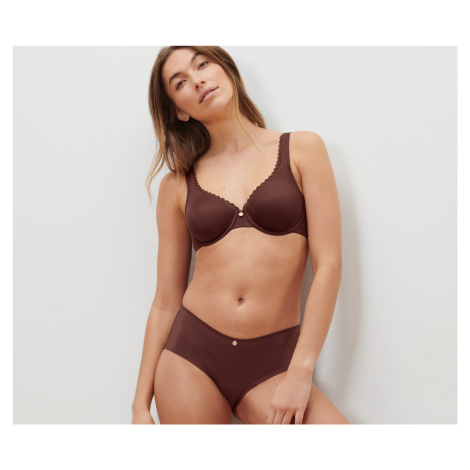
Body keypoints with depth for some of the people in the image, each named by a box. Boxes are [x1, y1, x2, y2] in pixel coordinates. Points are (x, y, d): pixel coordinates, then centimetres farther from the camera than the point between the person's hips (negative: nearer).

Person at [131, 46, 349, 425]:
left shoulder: (302, 149, 3)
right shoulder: (178, 186, 7)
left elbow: (329, 265, -4)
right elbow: (166, 301, 7)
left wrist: (300, 373, -10)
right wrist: (141, 405, 5)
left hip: (271, 365, -1)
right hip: (190, 354, 2)